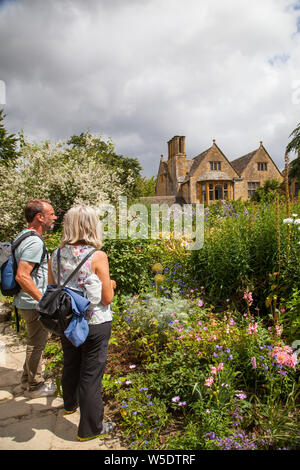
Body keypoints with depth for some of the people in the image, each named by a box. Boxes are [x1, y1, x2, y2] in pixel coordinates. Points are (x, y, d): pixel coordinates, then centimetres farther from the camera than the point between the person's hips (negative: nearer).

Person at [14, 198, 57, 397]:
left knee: (36, 342, 24)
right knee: (37, 344, 6)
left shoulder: (24, 236, 9)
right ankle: (36, 386, 24)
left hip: (30, 302, 10)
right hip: (34, 305, -10)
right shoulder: (35, 242, -24)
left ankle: (27, 379, 39)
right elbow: (21, 276, -31)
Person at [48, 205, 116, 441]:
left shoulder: (56, 255, -5)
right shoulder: (98, 257, -20)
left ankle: (71, 403, 52)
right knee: (91, 372, 10)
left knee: (70, 365, 26)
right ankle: (90, 427, 26)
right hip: (94, 324, -5)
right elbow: (107, 298, -16)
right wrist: (110, 285, 4)